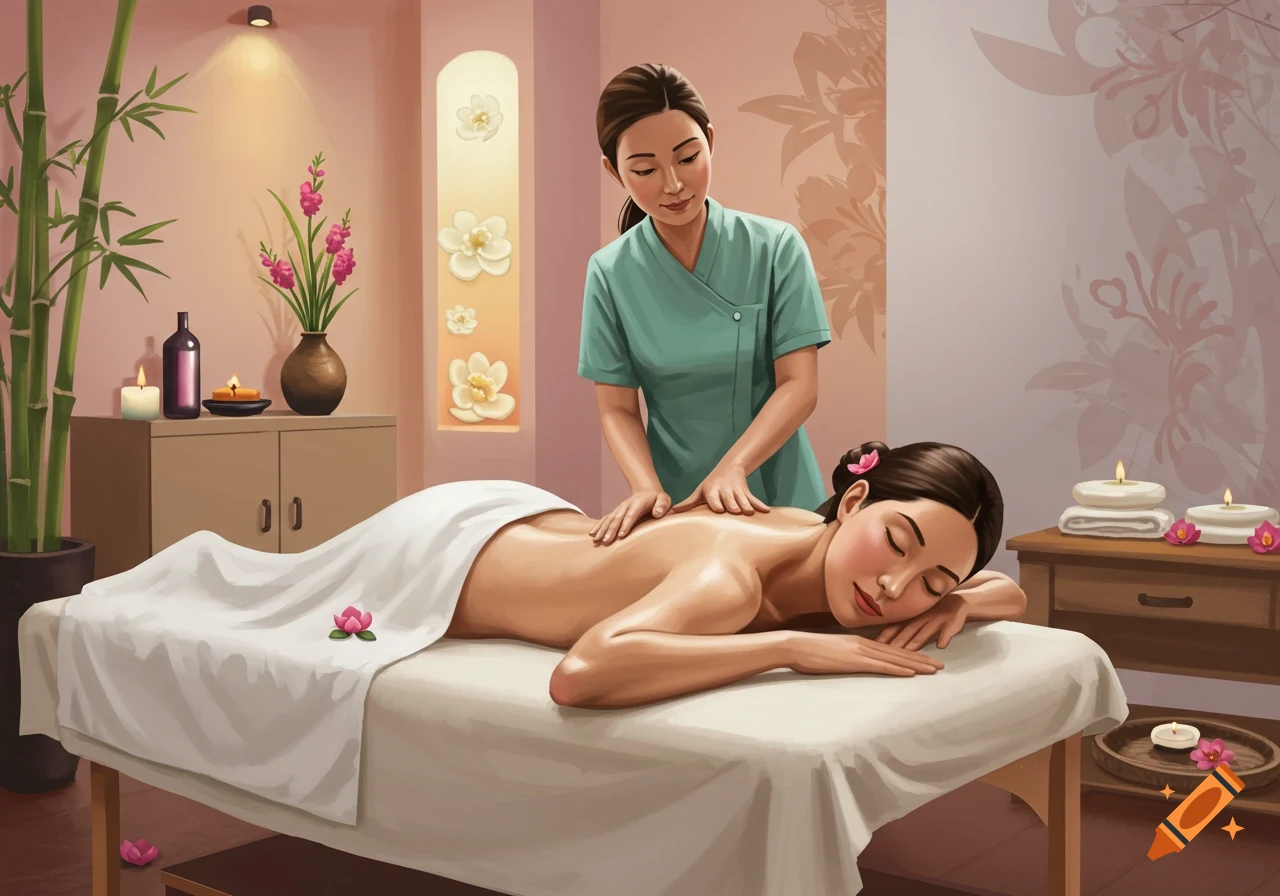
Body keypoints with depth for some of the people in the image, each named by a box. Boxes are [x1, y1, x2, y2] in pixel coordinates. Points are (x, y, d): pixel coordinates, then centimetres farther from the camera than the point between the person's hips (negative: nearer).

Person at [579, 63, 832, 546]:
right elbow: (617, 409, -4)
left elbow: (799, 387, -11)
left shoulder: (776, 248, -8)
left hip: (775, 493, 0)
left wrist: (732, 467, -25)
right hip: (676, 502, 0)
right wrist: (647, 487, -21)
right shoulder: (610, 273, -5)